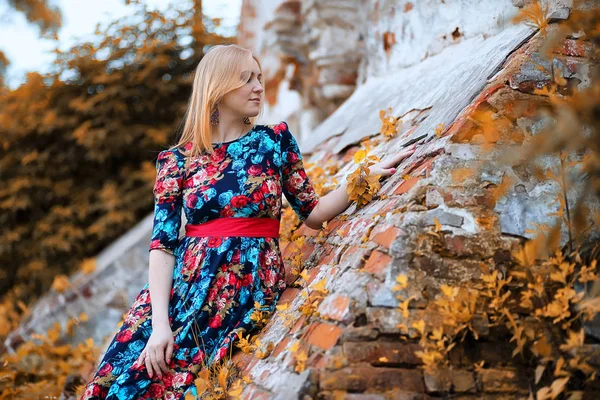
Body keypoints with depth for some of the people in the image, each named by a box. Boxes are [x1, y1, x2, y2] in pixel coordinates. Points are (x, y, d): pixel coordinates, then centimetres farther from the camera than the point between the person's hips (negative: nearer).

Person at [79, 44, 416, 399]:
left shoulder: (275, 140, 7)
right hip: (187, 286, 1)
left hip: (253, 288, -1)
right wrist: (160, 323, -13)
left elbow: (313, 213, 10)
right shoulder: (177, 160, 3)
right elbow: (163, 244, -2)